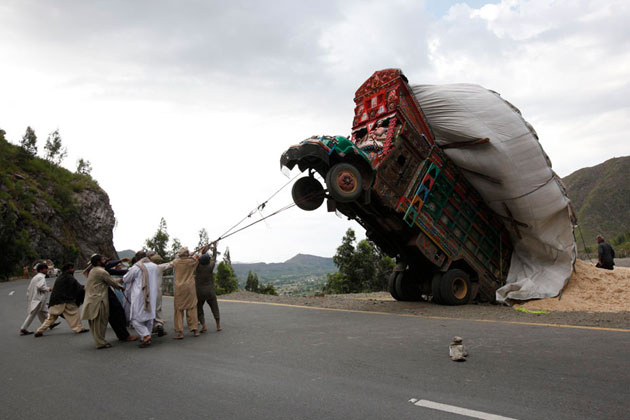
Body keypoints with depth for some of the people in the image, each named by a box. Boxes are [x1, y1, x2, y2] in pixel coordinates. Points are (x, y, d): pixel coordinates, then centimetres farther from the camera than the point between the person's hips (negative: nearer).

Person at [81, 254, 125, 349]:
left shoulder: (92, 271, 16)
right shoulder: (102, 272, -13)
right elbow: (112, 282, -7)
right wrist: (120, 287, 12)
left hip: (90, 299, 10)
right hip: (98, 299, -10)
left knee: (94, 322, 12)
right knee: (100, 322, -5)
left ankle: (99, 341, 20)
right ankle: (101, 343, -1)